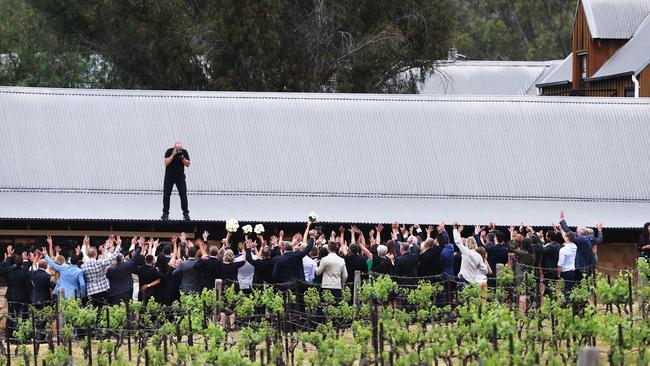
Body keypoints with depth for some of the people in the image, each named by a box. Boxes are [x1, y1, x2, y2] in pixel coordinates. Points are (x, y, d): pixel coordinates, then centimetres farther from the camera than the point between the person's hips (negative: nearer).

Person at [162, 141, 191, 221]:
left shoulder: (184, 152, -6)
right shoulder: (169, 151, -11)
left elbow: (188, 164, -7)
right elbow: (166, 163, -21)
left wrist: (182, 157, -22)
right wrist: (173, 155, -29)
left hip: (180, 176, 1)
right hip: (169, 176, -1)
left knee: (183, 194, -7)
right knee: (166, 194, -2)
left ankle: (185, 213, -1)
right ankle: (165, 213, 7)